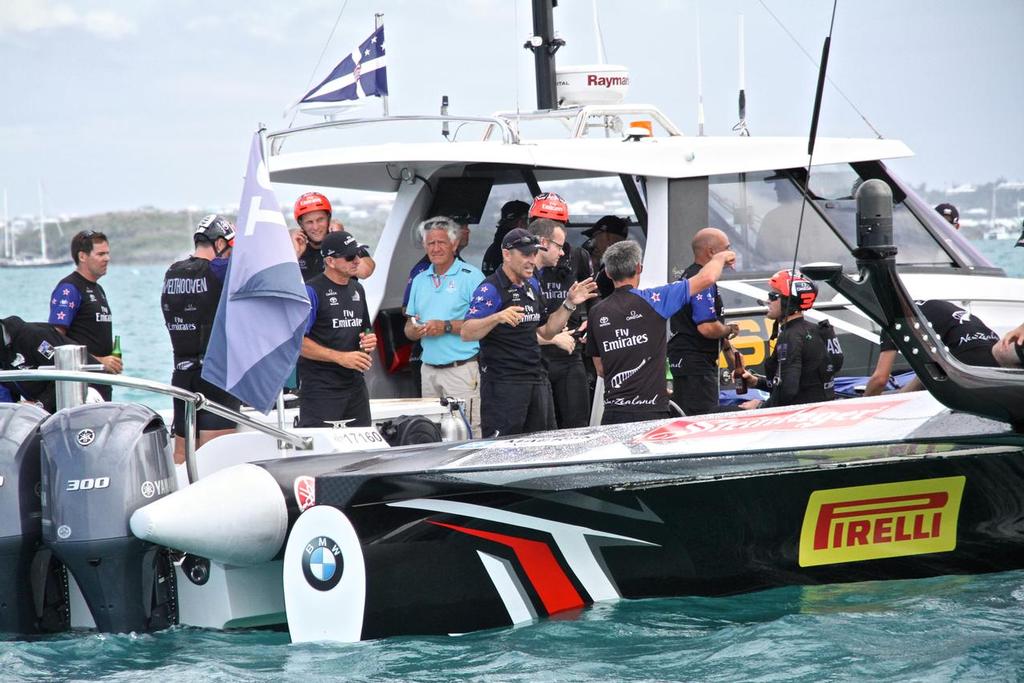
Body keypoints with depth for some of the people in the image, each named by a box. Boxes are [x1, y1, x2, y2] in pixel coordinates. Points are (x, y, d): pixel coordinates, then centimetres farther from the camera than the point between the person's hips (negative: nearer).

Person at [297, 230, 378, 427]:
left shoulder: (357, 289, 15)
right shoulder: (312, 291, -9)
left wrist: (368, 340, 4)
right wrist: (340, 357, -20)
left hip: (355, 383, 7)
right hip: (320, 387, -7)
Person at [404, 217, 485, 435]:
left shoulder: (471, 276, -3)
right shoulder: (420, 281, 17)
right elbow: (408, 328, 19)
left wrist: (447, 327, -17)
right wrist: (416, 330, -5)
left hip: (461, 369, -6)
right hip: (429, 369, 6)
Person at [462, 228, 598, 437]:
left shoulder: (532, 285, 15)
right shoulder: (490, 289, -10)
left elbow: (546, 331, 23)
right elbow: (467, 333, -21)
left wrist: (569, 304, 12)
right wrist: (497, 318, -36)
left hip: (537, 379, 8)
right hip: (503, 384, -8)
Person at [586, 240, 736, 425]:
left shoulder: (596, 313, 8)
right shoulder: (650, 300, -5)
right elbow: (707, 278, -4)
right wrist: (720, 258, 17)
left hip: (612, 414, 4)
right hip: (650, 413, -4)